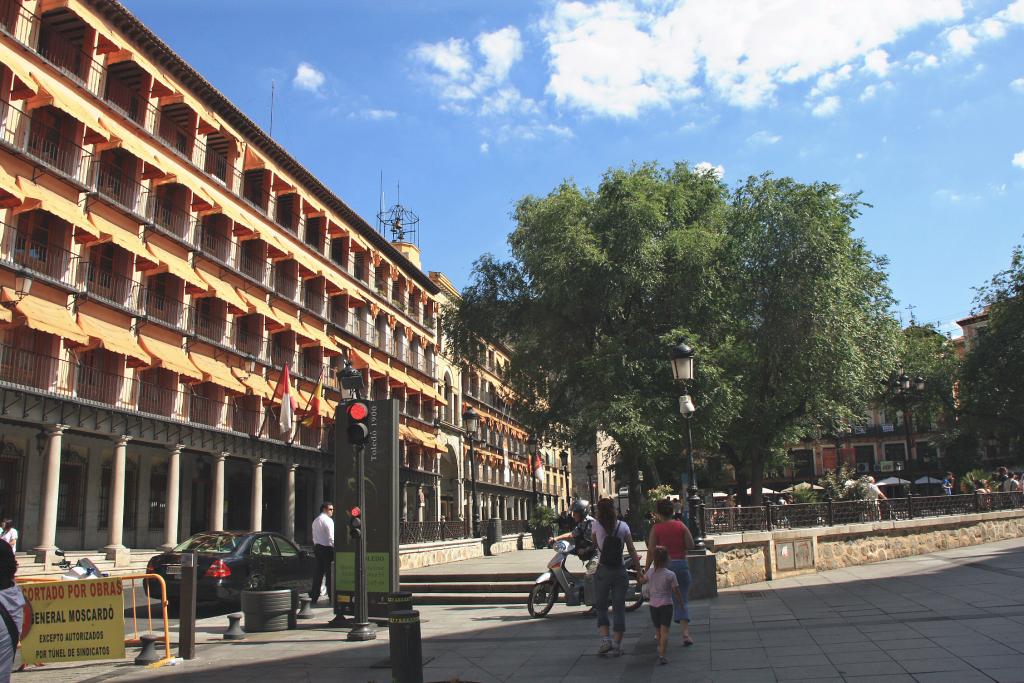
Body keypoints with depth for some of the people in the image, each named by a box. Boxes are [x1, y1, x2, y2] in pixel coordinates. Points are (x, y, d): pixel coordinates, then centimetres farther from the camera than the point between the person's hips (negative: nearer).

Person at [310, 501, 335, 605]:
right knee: (330, 573, -4)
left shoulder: (316, 521, 17)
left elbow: (314, 537, 16)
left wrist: (316, 546, 16)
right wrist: (335, 547, -12)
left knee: (318, 573, 10)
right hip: (327, 548, -8)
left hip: (317, 547, 8)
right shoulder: (328, 520, -11)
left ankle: (314, 597, 9)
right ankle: (332, 598, -1)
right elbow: (331, 537, -17)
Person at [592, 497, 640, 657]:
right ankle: (617, 645, 9)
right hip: (620, 571, 2)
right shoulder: (623, 526, -1)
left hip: (603, 571, -2)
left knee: (601, 607, 11)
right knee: (619, 608, 9)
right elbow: (632, 551, 0)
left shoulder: (597, 526, -5)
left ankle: (605, 639, -4)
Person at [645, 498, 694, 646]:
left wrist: (646, 570, -1)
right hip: (681, 564, 2)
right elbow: (690, 545, -3)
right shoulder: (681, 526, 1)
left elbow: (651, 552, -7)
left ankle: (664, 633, 22)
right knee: (681, 600, 7)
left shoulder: (656, 528, -5)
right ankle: (686, 632, -8)